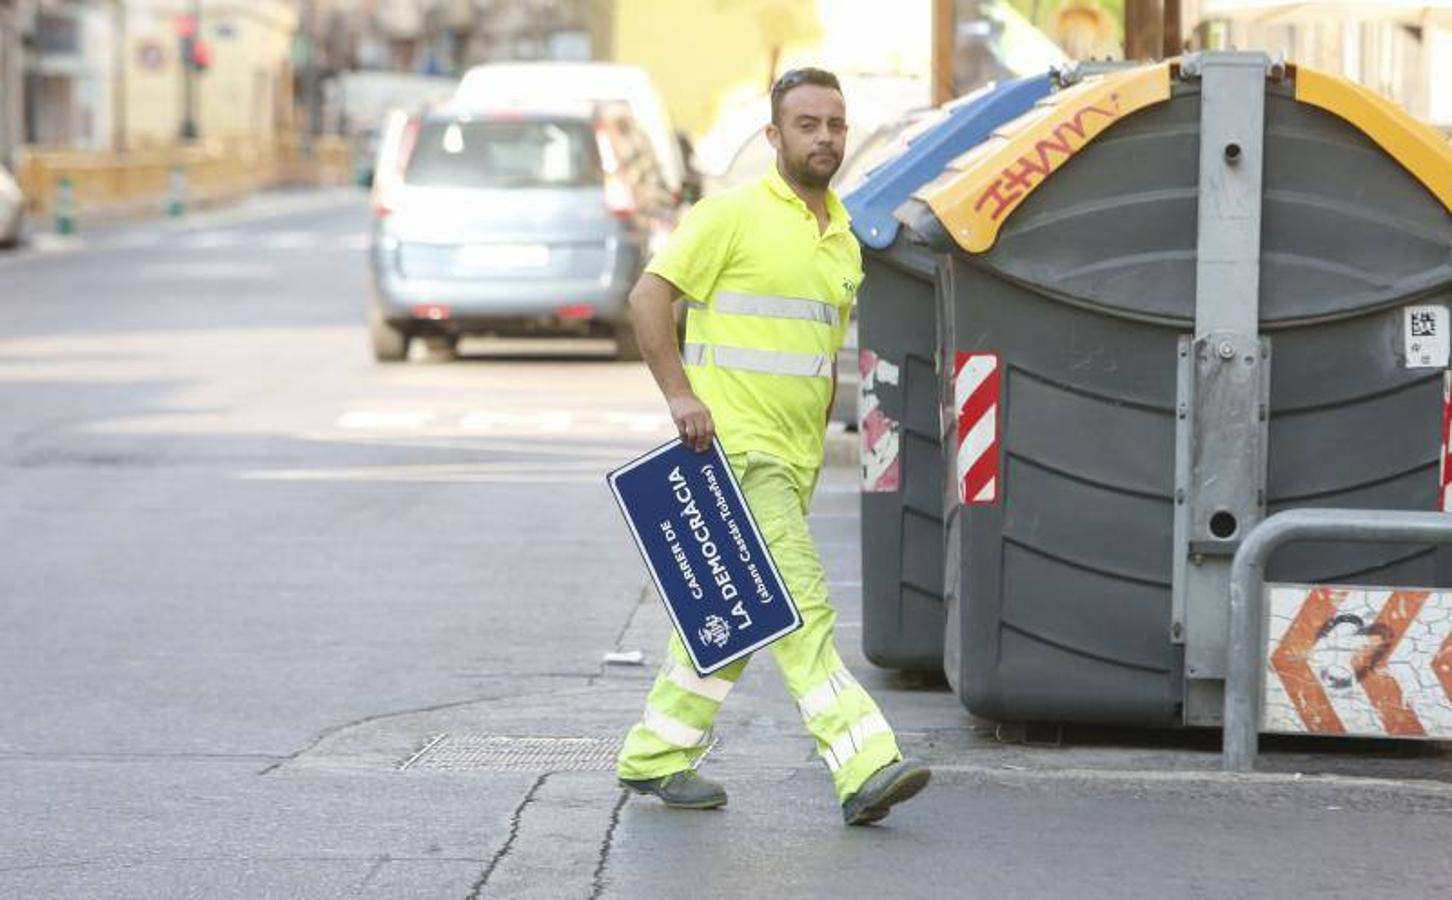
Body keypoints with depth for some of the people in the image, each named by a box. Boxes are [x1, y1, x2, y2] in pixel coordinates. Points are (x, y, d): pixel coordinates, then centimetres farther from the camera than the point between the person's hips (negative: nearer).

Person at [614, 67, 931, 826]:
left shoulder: (842, 238, 16)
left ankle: (655, 757, 24)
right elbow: (648, 298, -9)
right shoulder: (732, 215, -8)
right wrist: (680, 394, -18)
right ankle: (864, 768, -23)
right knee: (799, 609, -16)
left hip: (794, 458, 8)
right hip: (733, 446, -8)